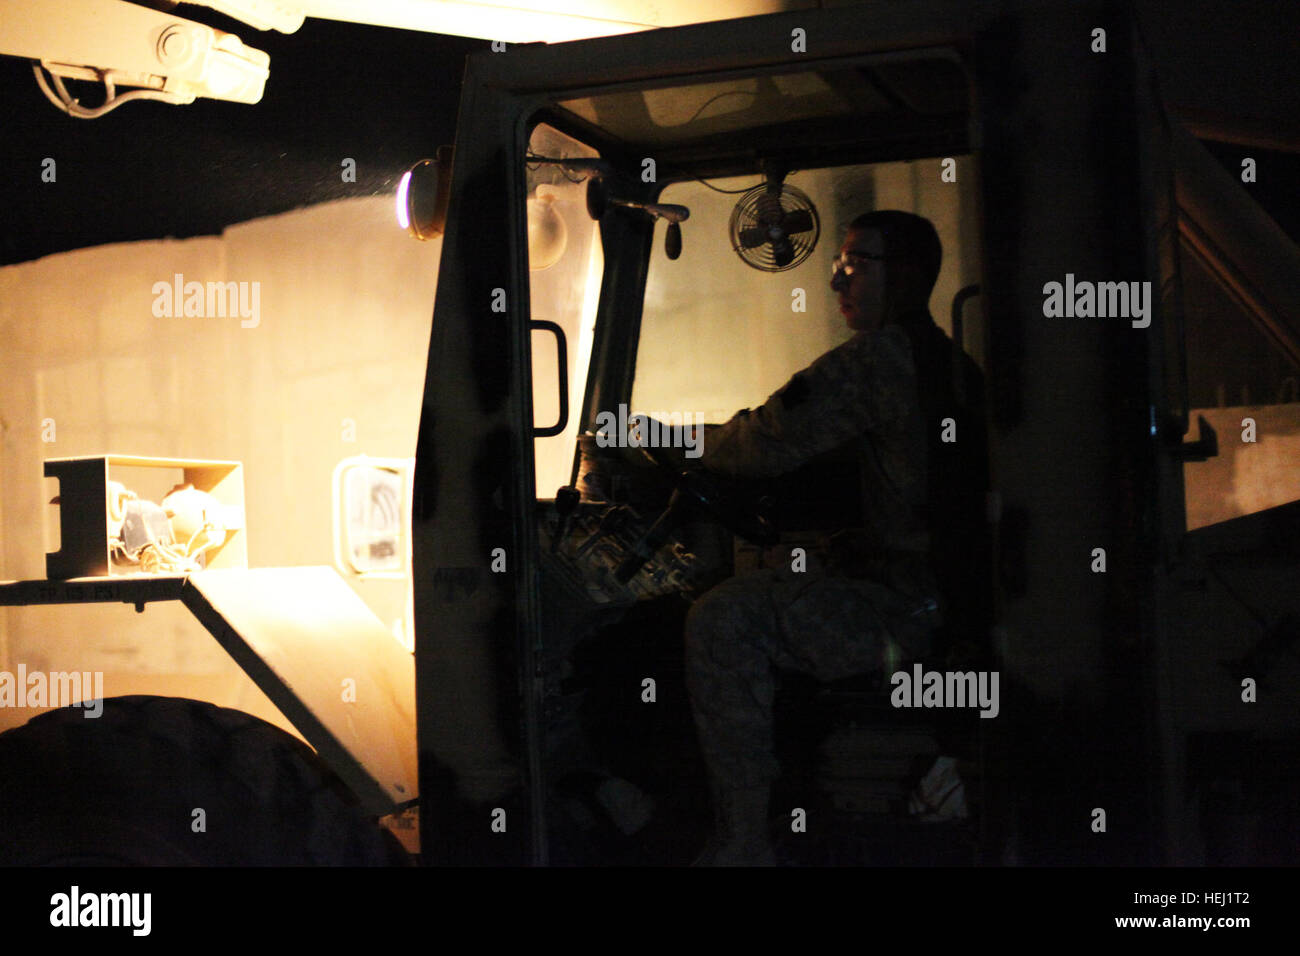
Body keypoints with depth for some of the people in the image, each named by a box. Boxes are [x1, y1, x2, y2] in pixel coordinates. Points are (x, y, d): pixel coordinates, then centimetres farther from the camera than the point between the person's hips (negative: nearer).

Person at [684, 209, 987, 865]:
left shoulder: (879, 358, -14)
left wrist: (701, 449, 5)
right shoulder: (950, 363, 17)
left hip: (912, 608, -11)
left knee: (723, 621, -20)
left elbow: (771, 443, -15)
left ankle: (742, 845, -17)